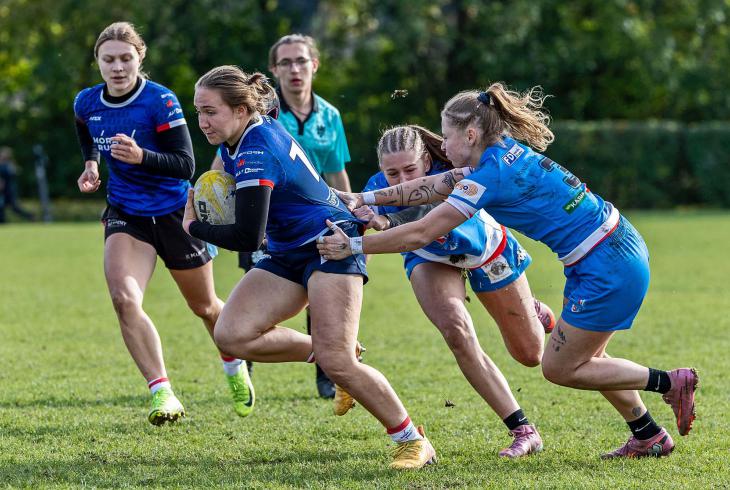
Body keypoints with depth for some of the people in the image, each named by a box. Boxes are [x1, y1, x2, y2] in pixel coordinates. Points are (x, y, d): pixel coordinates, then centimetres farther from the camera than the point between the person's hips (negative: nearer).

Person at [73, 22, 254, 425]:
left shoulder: (160, 101, -20)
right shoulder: (86, 104, -4)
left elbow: (185, 165, -23)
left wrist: (141, 156, -38)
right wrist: (91, 164, 4)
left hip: (175, 213, -3)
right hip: (125, 214, 3)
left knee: (204, 306, 14)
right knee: (123, 298, -24)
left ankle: (235, 370, 46)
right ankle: (162, 394, -23)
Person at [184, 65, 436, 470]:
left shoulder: (257, 154, -26)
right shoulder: (238, 139, 1)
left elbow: (247, 238, -29)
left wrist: (194, 228, -13)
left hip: (332, 244, -9)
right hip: (288, 254, 9)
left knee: (336, 360, -20)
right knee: (231, 335, -12)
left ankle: (413, 441, -3)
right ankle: (321, 351, 9)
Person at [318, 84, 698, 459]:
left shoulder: (492, 175, -19)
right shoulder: (506, 151, 7)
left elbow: (420, 234, -18)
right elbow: (436, 185, 15)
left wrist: (353, 246, -10)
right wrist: (367, 199, 13)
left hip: (607, 269, -9)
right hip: (620, 248, 9)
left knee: (559, 368, 3)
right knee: (581, 361, 21)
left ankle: (671, 383, 9)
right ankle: (649, 437, 29)